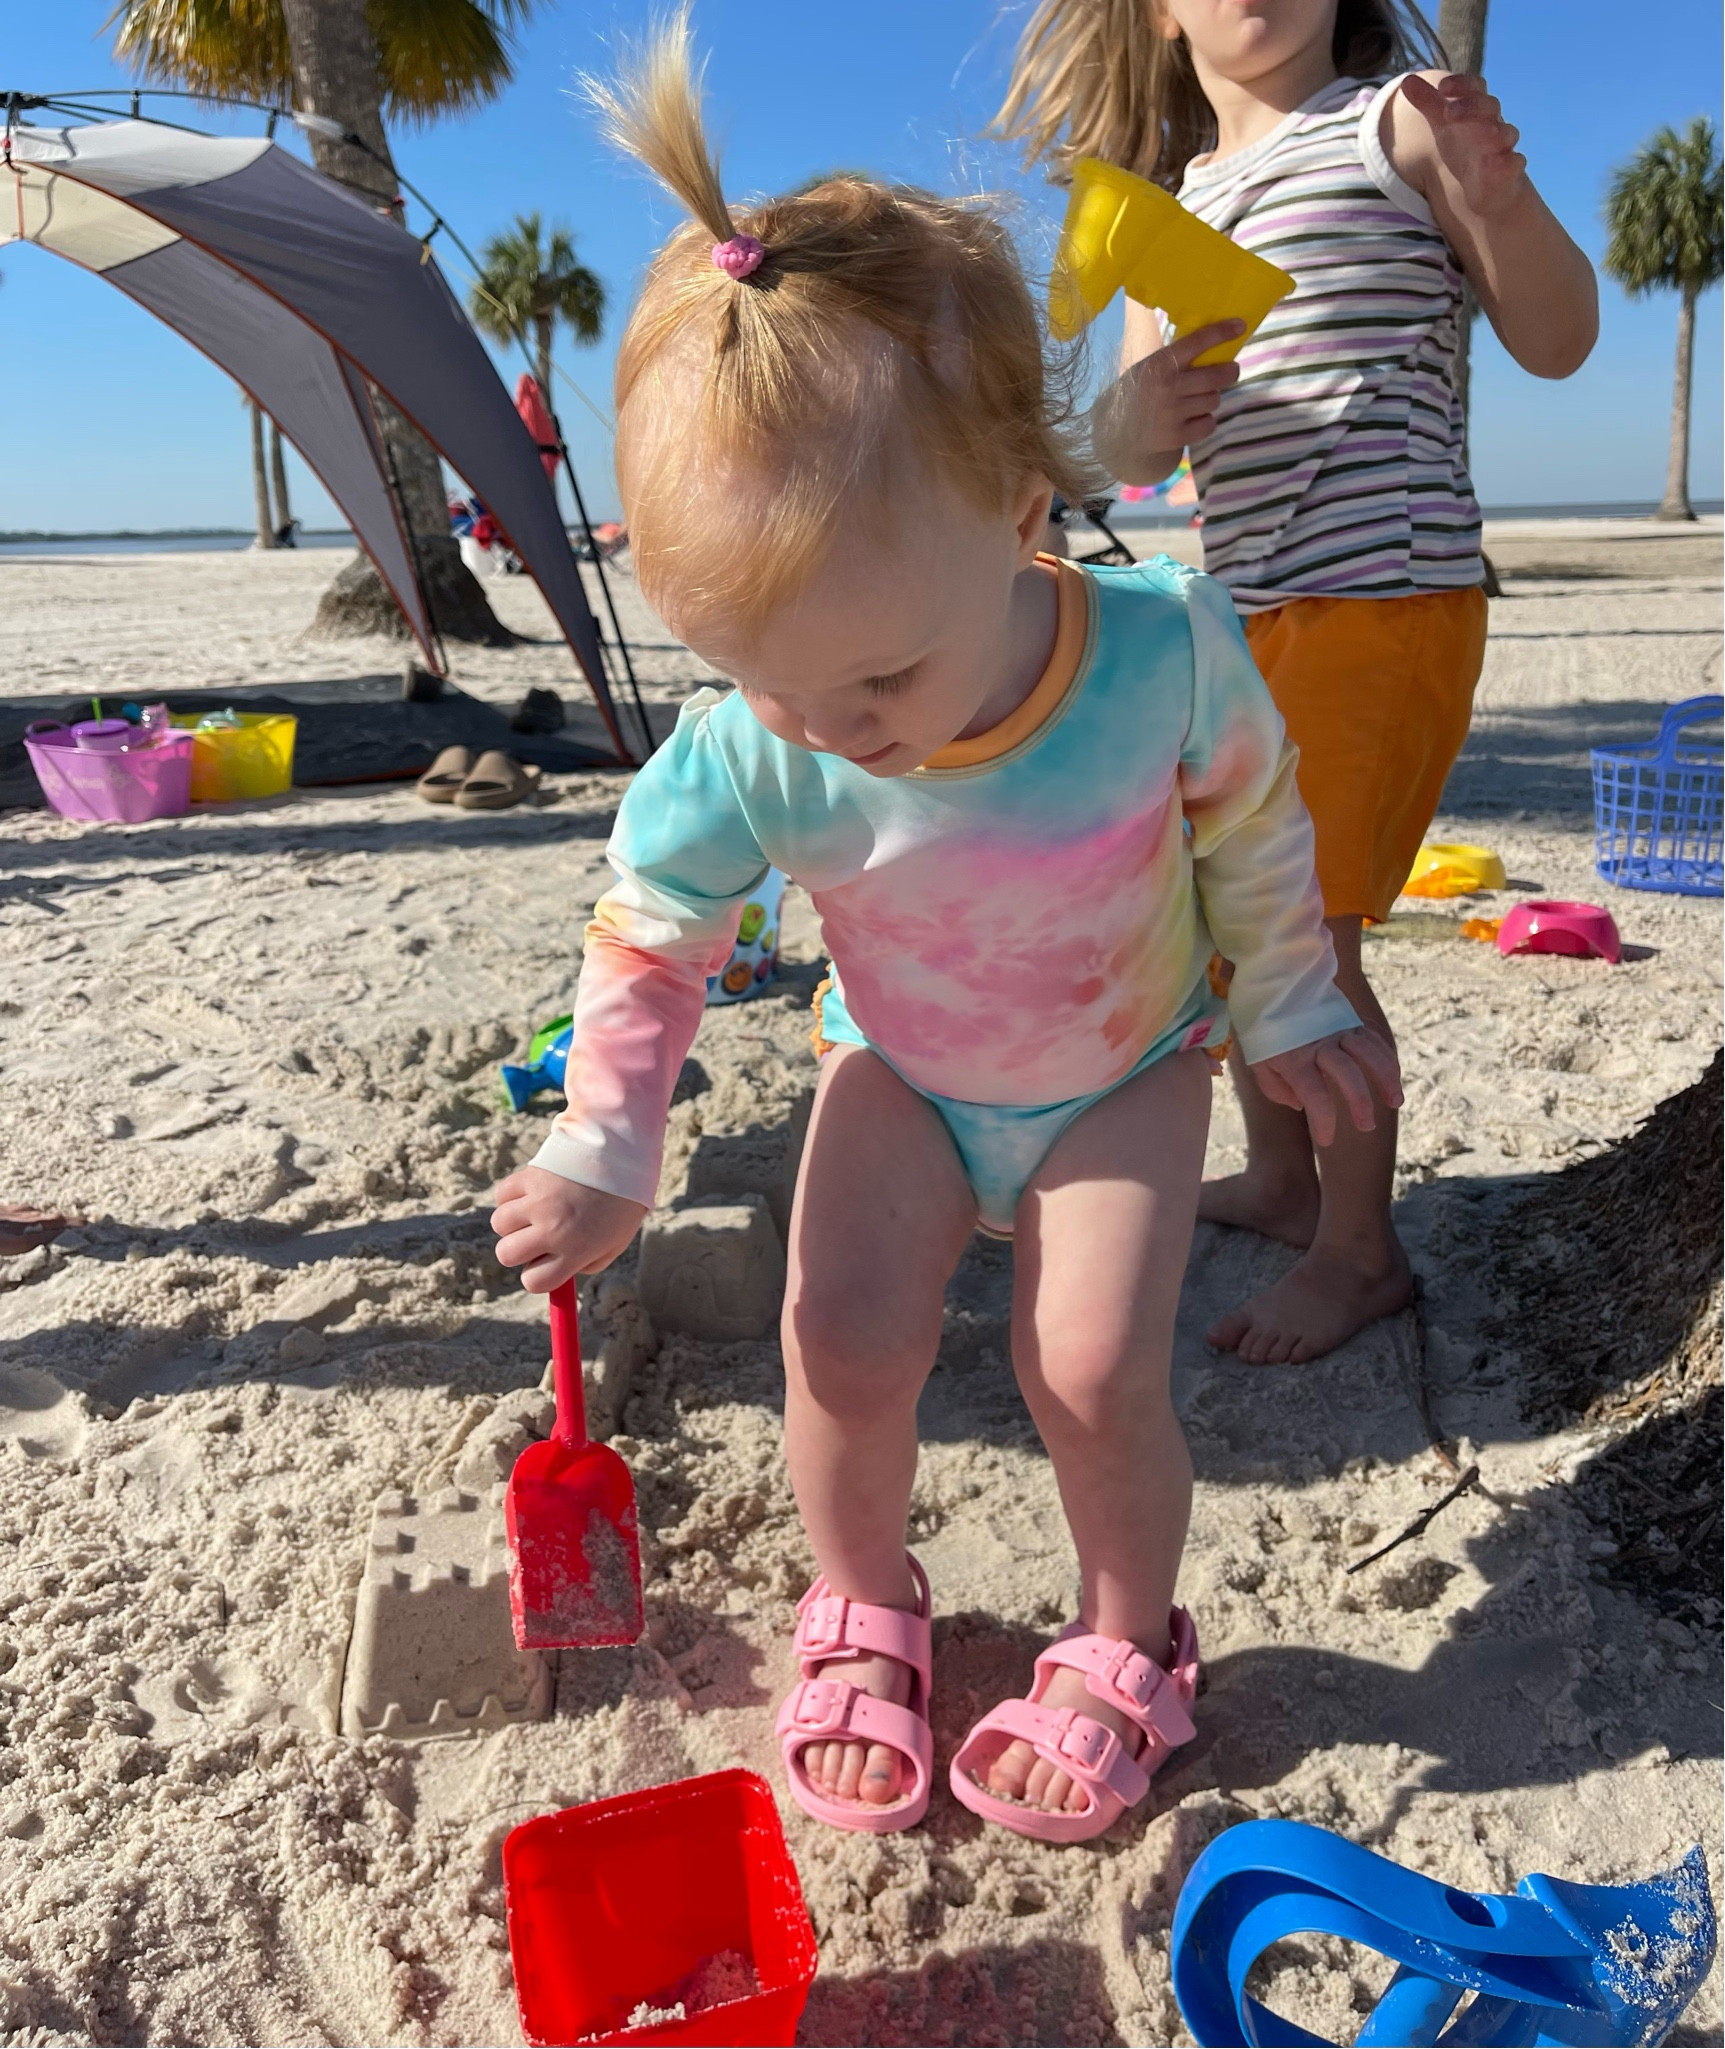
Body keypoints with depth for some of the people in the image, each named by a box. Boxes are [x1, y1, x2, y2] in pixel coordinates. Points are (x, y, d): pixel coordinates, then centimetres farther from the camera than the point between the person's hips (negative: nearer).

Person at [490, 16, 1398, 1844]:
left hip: (1127, 1066, -1)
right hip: (902, 1073, 1)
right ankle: (863, 1617, 19)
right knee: (844, 1339, -12)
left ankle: (1126, 1651, 18)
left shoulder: (1164, 652, -29)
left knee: (1093, 1367, -13)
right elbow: (649, 932, -11)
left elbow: (1256, 835, -9)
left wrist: (1290, 1010, 3)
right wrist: (598, 1156, -7)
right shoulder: (754, 756, -28)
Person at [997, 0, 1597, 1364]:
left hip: (1386, 597, -7)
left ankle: (1360, 1251, 7)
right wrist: (1138, 414, -16)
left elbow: (1559, 341, -4)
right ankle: (1280, 1178, 31)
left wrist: (1498, 199, -22)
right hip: (1248, 611, 7)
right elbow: (1126, 451, 8)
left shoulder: (1394, 124, 0)